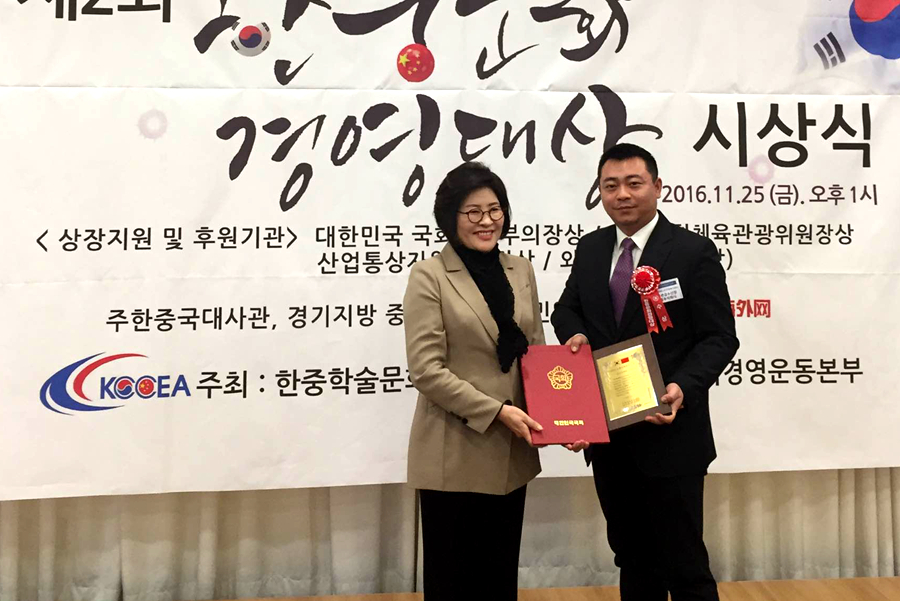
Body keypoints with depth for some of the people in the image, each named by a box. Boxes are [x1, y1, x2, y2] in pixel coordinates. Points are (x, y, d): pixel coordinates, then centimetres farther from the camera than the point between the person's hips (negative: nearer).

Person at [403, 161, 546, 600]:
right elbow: (426, 370, -15)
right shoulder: (429, 276, -9)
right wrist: (496, 411, -19)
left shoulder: (521, 271, 8)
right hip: (455, 455, -5)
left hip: (511, 452, 5)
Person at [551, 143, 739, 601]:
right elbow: (566, 308, 18)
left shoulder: (694, 252, -8)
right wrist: (576, 334, -5)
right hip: (607, 435, 5)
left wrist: (684, 387, -26)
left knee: (684, 563, 8)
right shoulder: (589, 249, 7)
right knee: (632, 557, 20)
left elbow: (720, 338, -9)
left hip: (669, 435, -5)